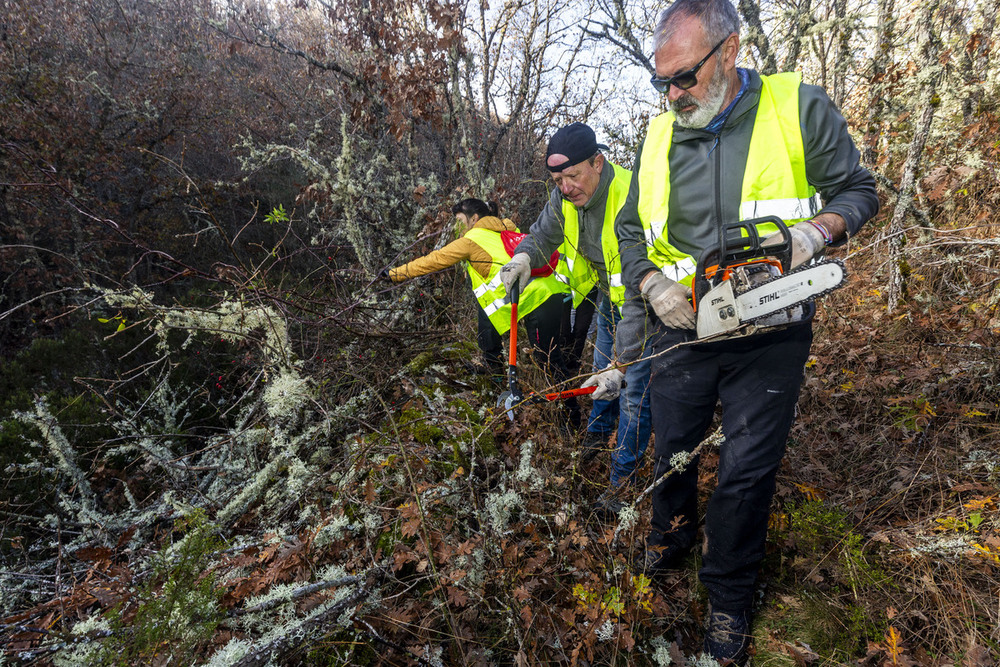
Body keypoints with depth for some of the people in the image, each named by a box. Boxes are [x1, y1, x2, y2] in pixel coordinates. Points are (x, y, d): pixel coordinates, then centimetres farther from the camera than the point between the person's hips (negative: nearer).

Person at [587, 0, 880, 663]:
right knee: (673, 451, 17)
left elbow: (859, 190, 1)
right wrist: (652, 286, -8)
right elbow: (631, 229, 9)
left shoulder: (800, 109, -6)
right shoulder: (659, 137, 3)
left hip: (768, 335, -3)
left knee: (748, 471, 5)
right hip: (681, 330, 3)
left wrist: (817, 228, -20)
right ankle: (672, 535, 48)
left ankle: (730, 596, 28)